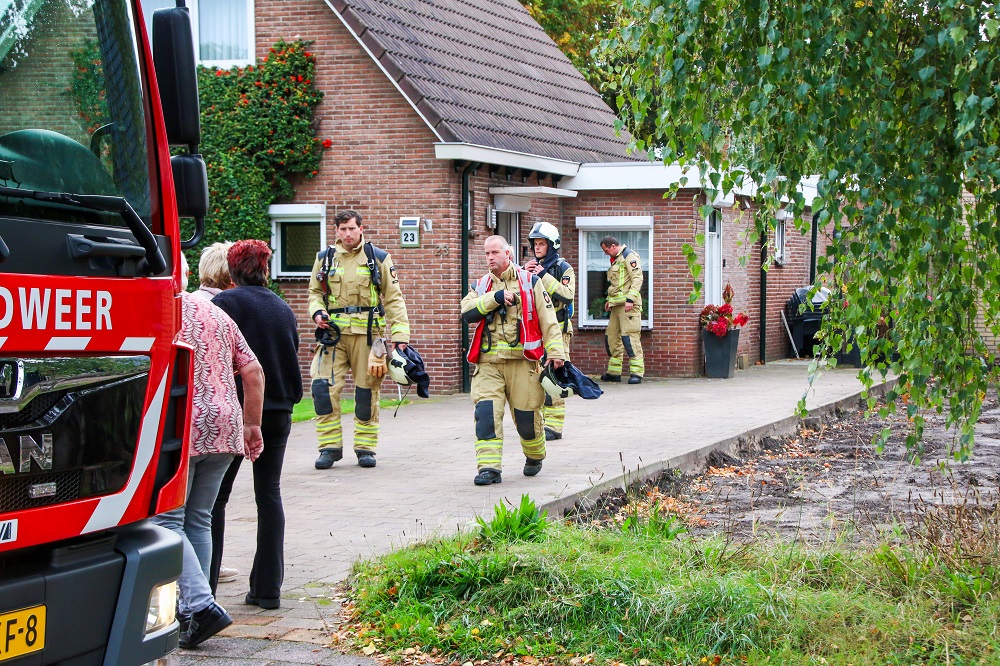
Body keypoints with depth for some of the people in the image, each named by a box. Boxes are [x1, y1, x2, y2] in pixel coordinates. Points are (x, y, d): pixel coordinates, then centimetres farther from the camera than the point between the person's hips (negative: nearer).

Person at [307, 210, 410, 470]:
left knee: (367, 390, 3)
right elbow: (315, 292, 19)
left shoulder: (378, 258, 5)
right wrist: (317, 312, -5)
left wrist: (400, 335, -4)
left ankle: (365, 447, 15)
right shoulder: (325, 258, 11)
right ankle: (330, 446, 0)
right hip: (333, 332, 1)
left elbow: (394, 299, 4)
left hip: (367, 333, -1)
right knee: (323, 387, -10)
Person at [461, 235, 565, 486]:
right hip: (488, 362, 2)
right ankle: (489, 467, -12)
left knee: (526, 414, 3)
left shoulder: (530, 282, 6)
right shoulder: (481, 286, 15)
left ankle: (534, 457, 30)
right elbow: (467, 312, -3)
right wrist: (495, 298, -13)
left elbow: (548, 318, 2)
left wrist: (555, 351, -6)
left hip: (522, 359, -2)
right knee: (486, 411, -14)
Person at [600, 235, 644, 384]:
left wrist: (630, 299, -22)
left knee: (629, 336, -13)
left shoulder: (629, 256, -7)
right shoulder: (615, 260, 22)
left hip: (628, 305, -10)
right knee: (611, 337, 9)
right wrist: (609, 300, 22)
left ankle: (637, 373, -12)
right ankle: (614, 372, 16)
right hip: (617, 305, 10)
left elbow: (637, 278, -16)